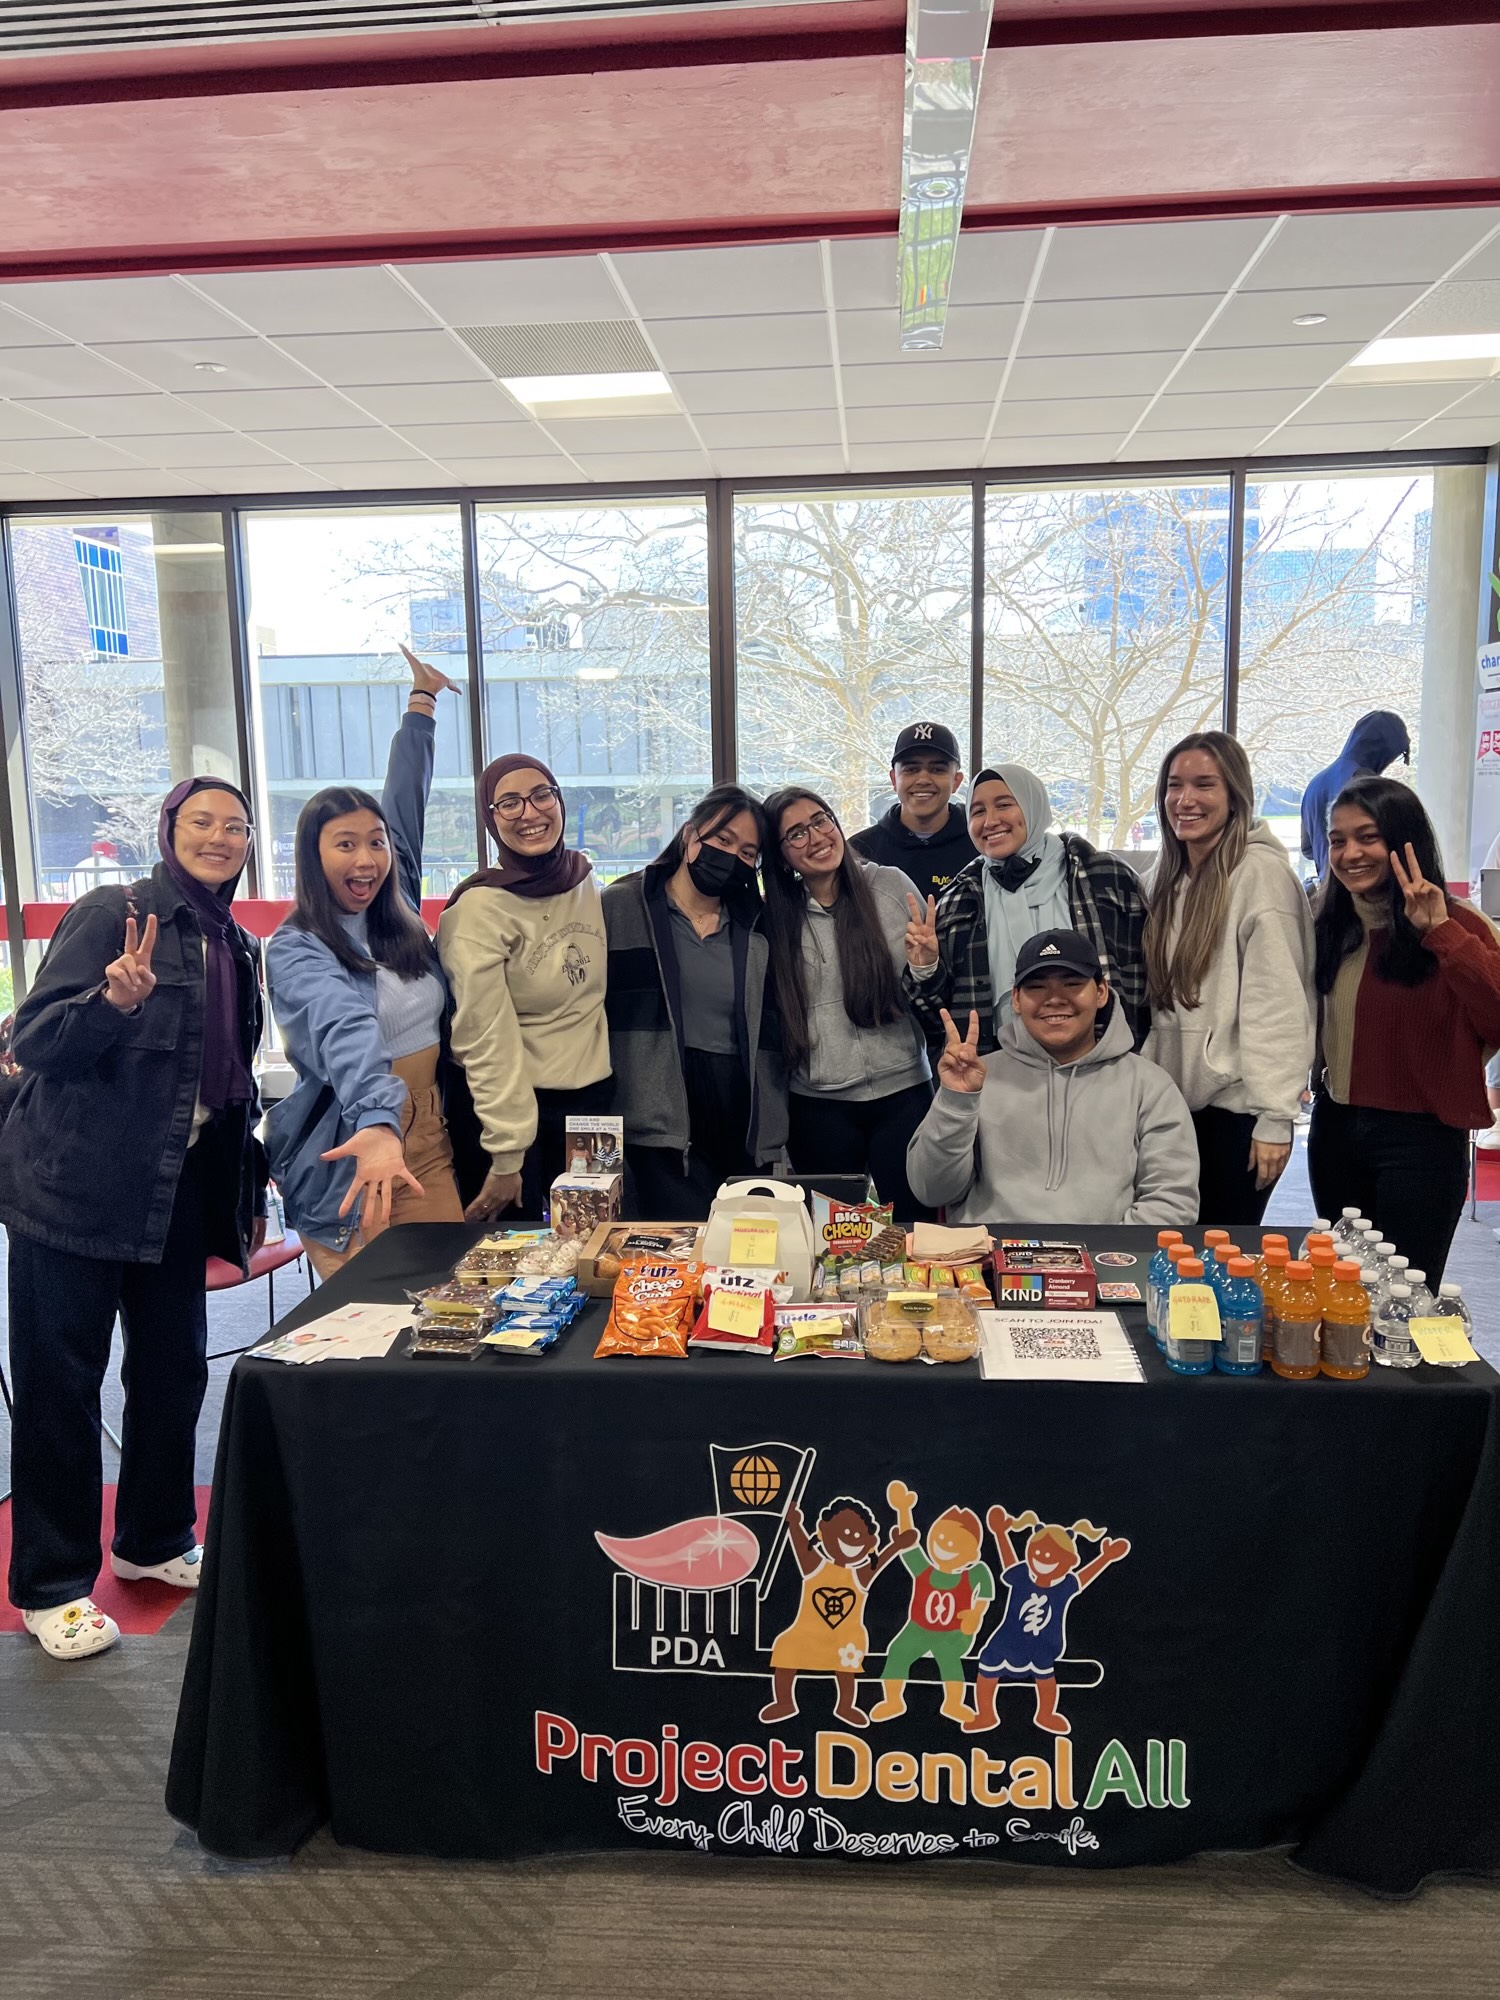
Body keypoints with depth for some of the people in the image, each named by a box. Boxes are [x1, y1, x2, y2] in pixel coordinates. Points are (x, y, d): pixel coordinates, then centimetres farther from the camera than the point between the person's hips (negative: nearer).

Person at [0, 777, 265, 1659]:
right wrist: (115, 1000, -33)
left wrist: (251, 1188, 14)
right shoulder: (113, 913, -10)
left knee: (175, 1370, 14)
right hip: (76, 1188, -6)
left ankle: (157, 1540, 34)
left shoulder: (240, 950, 10)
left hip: (179, 1192, 6)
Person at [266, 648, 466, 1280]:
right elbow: (346, 1032, -33)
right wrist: (377, 1124, -50)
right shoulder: (295, 951, -11)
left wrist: (422, 700, 27)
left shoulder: (398, 914, 6)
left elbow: (406, 800, 17)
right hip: (349, 1159, -5)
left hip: (429, 1147, 6)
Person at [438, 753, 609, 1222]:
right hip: (519, 1104, -5)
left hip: (594, 1096, 5)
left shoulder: (585, 881, 3)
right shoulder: (480, 908, -15)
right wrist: (505, 1158, -17)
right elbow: (486, 1040, -17)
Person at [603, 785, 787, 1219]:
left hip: (741, 1121, 4)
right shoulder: (619, 909, 1)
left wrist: (772, 1143, 10)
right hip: (664, 1126, -4)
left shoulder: (754, 934, 14)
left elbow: (768, 1045, 14)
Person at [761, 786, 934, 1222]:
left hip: (903, 1092, 0)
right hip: (820, 1105, 1)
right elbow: (774, 1017, 9)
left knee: (906, 1224, 6)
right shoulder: (776, 917, 2)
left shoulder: (892, 886, 0)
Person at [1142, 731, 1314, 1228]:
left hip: (1235, 1106, -7)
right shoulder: (1167, 875, 12)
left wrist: (1274, 1119, -18)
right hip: (1175, 1096, 7)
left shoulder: (1261, 872, -12)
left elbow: (1277, 1004, -16)